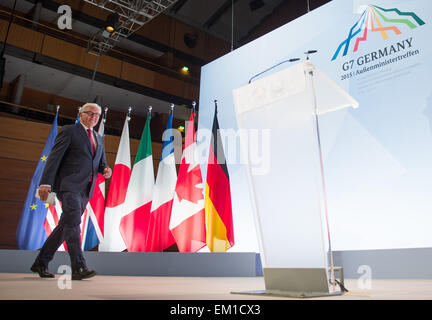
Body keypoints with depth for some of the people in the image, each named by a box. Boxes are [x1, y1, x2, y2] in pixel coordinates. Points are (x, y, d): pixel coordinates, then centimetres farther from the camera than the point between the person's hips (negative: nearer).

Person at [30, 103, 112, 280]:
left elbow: (101, 163, 25)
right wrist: (45, 182, -15)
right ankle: (78, 267, -18)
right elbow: (55, 156, -5)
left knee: (65, 226, 9)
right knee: (73, 222, -17)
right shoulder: (69, 131, 3)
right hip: (69, 184, -7)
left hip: (85, 189, 7)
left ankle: (41, 263, 21)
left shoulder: (99, 139, 22)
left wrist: (106, 170, 0)